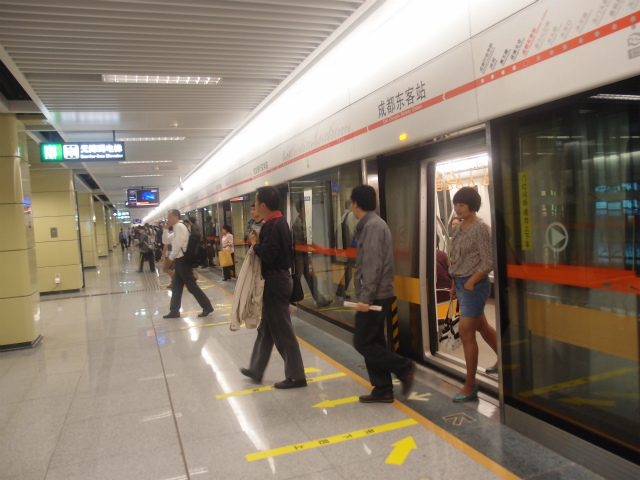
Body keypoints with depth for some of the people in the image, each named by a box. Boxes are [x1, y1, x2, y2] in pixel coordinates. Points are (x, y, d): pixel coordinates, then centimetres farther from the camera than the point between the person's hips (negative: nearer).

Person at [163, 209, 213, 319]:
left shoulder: (179, 226, -14)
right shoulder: (177, 227, 15)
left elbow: (178, 244, -20)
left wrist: (171, 258, -10)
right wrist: (173, 258, 9)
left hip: (183, 260, -10)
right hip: (180, 260, 10)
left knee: (191, 286, -5)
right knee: (176, 287, 12)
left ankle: (207, 306, 2)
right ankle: (174, 311, 18)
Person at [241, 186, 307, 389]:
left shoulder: (273, 225, -20)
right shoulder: (280, 221, 11)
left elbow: (267, 256, -28)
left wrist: (254, 243, -12)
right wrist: (258, 243, 1)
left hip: (275, 281, -11)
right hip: (279, 277, 11)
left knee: (282, 331, -1)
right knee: (266, 327, 19)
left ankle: (296, 375, 9)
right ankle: (256, 370, 33)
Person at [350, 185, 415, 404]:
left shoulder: (372, 226, -15)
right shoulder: (373, 224, 15)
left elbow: (373, 266, -23)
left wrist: (365, 297, -24)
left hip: (375, 297, -10)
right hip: (378, 296, 10)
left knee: (363, 343, -3)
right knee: (373, 342, 12)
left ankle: (404, 367, 3)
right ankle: (383, 390, 18)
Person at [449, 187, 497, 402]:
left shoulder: (481, 228, -15)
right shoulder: (459, 227, 9)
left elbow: (488, 263, -18)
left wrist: (470, 283, -16)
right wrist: (455, 284, 12)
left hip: (474, 285, -8)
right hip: (461, 284, 9)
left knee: (466, 333, -5)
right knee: (481, 326, 22)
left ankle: (470, 385, 6)